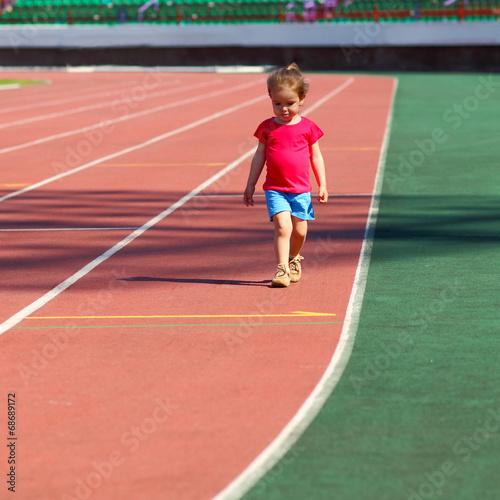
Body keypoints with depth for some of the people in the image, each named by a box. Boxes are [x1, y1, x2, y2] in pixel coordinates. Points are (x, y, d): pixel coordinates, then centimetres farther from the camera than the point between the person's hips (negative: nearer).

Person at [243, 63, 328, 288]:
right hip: (275, 189, -1)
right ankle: (282, 269, -13)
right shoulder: (267, 127, 1)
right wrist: (250, 185, 10)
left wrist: (322, 185, 4)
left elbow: (316, 157, 8)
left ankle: (294, 258, 37)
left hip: (301, 189, 1)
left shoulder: (308, 127, 1)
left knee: (299, 230, 8)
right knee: (282, 226, -17)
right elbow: (259, 156, 9)